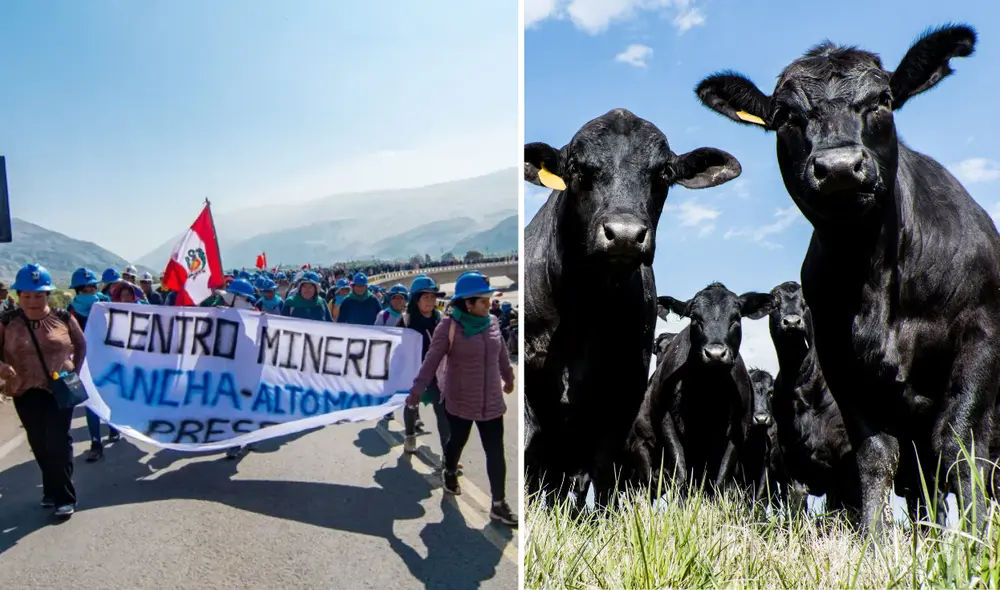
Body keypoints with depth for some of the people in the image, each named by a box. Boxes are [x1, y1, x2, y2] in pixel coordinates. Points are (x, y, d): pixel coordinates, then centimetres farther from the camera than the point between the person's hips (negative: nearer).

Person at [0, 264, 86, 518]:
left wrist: (75, 371, 2)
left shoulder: (63, 318, -3)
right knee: (39, 445, 11)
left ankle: (65, 497, 6)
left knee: (58, 443, -4)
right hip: (25, 393, 2)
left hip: (60, 390, -2)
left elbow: (81, 345, 11)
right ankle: (52, 490, 28)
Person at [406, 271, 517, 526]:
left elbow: (501, 354, 13)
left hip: (491, 402, 3)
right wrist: (417, 391, -17)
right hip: (459, 401, -3)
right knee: (457, 441, 20)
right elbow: (431, 361, -15)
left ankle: (499, 504, 12)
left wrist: (508, 378, 27)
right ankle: (450, 473, 51)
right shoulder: (448, 327, -16)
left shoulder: (492, 323, -2)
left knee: (496, 452, 2)